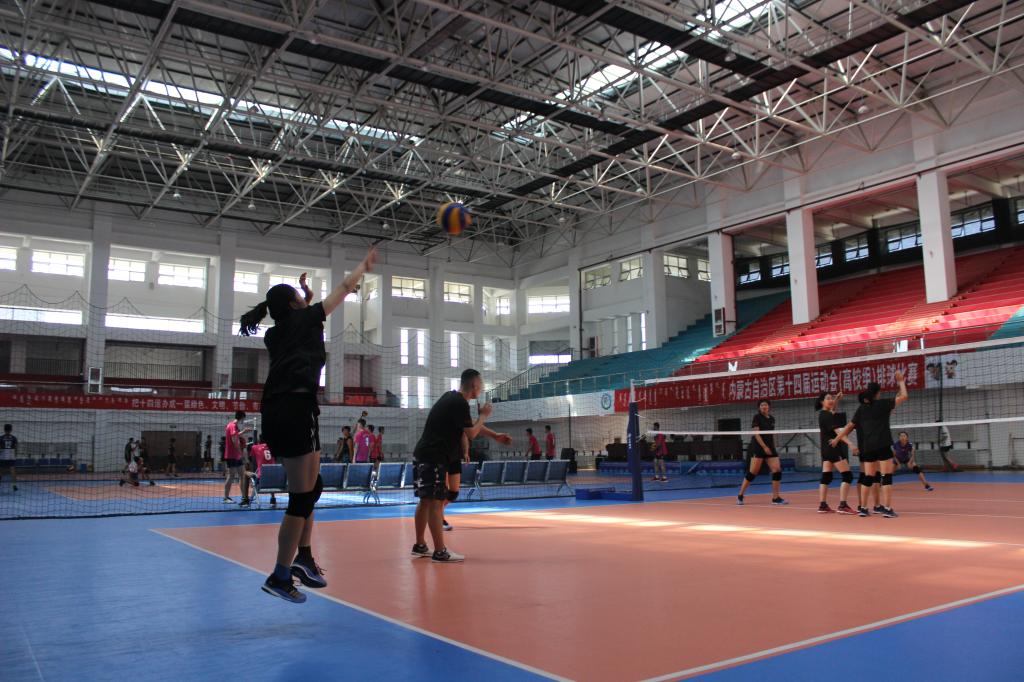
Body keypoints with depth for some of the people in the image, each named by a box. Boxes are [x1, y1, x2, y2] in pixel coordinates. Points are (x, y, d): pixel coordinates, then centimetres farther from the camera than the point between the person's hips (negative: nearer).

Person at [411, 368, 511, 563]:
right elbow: (471, 433, -12)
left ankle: (420, 546, 23)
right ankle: (440, 552, -7)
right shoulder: (460, 403, -15)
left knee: (426, 500, 14)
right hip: (433, 457, -10)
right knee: (435, 501, -9)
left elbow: (470, 425, 26)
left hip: (425, 455, 10)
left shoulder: (452, 398, 15)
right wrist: (483, 416, 4)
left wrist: (496, 436, 27)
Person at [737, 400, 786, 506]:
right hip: (758, 447, -6)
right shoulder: (757, 417, -5)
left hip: (770, 448, 6)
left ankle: (776, 498, 2)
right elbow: (756, 433, -11)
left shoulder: (772, 418, 13)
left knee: (777, 470, -5)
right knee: (753, 472, -8)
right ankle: (740, 496, 2)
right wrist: (764, 447, -17)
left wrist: (773, 447, 13)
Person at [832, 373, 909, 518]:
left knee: (867, 477, 11)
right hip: (883, 446, -5)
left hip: (868, 447, 5)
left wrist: (837, 439, 24)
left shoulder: (861, 409, 10)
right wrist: (901, 382, 19)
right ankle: (887, 509, -6)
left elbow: (849, 426, 15)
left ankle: (863, 508, 14)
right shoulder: (883, 403, 0)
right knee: (886, 477, -3)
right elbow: (904, 396, 5)